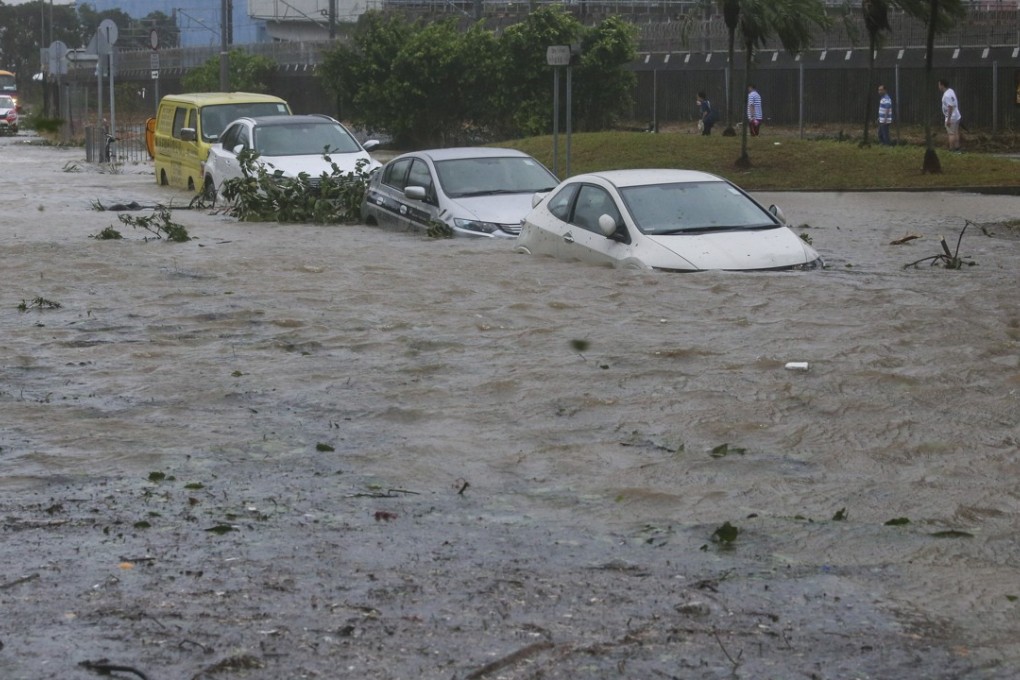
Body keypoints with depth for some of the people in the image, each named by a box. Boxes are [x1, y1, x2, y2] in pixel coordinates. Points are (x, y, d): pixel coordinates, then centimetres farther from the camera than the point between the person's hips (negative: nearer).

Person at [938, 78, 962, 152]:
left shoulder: (947, 95, -22)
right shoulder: (950, 91, 10)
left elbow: (950, 107, -27)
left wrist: (948, 119, -25)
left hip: (951, 118, -10)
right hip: (956, 116, 10)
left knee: (951, 134, -6)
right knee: (956, 133, 15)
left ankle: (951, 150, -5)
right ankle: (957, 149, 22)